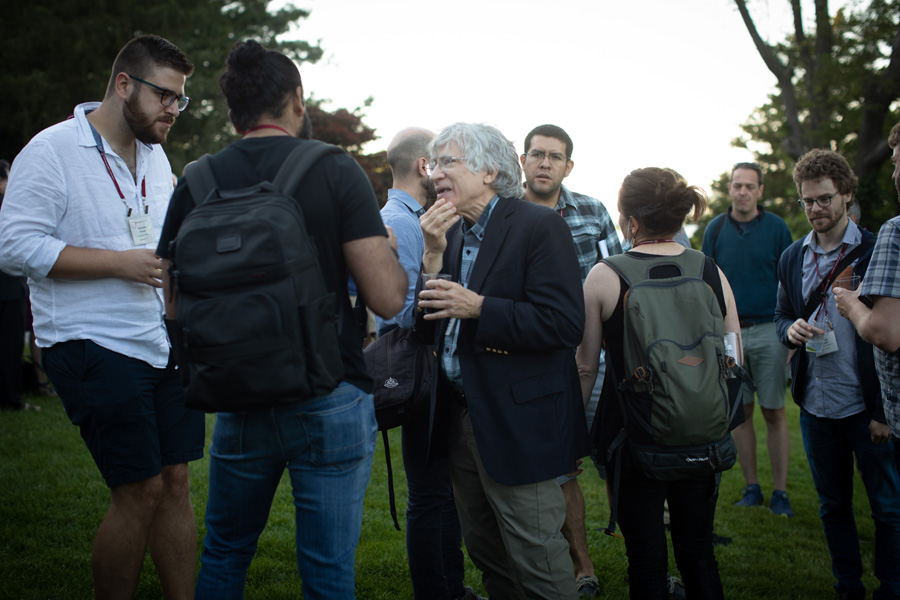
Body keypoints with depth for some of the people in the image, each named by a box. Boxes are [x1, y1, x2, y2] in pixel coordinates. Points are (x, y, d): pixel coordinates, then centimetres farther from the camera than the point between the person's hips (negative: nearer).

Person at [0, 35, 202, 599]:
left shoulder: (155, 156, 16)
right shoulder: (52, 151, -8)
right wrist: (122, 262, -18)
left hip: (163, 342, 7)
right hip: (95, 346, -7)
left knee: (175, 480, 7)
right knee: (140, 489, -6)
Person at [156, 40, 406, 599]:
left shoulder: (196, 183, 0)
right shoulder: (335, 171, -9)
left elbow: (175, 308, 6)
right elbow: (388, 297, -14)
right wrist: (388, 248, 6)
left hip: (240, 399, 3)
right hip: (330, 400, -3)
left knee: (224, 553, 22)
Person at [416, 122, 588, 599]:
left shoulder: (539, 226, -11)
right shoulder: (451, 233, 11)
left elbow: (564, 324, -21)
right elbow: (428, 326, 5)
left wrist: (477, 308, -24)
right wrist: (434, 254, -6)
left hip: (517, 424, -8)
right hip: (460, 419, 8)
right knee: (484, 551, 19)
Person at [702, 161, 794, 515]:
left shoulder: (776, 227, 1)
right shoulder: (715, 229, 7)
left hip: (769, 330, -2)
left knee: (774, 412, 0)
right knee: (741, 412, 6)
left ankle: (780, 493, 7)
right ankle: (751, 488, 16)